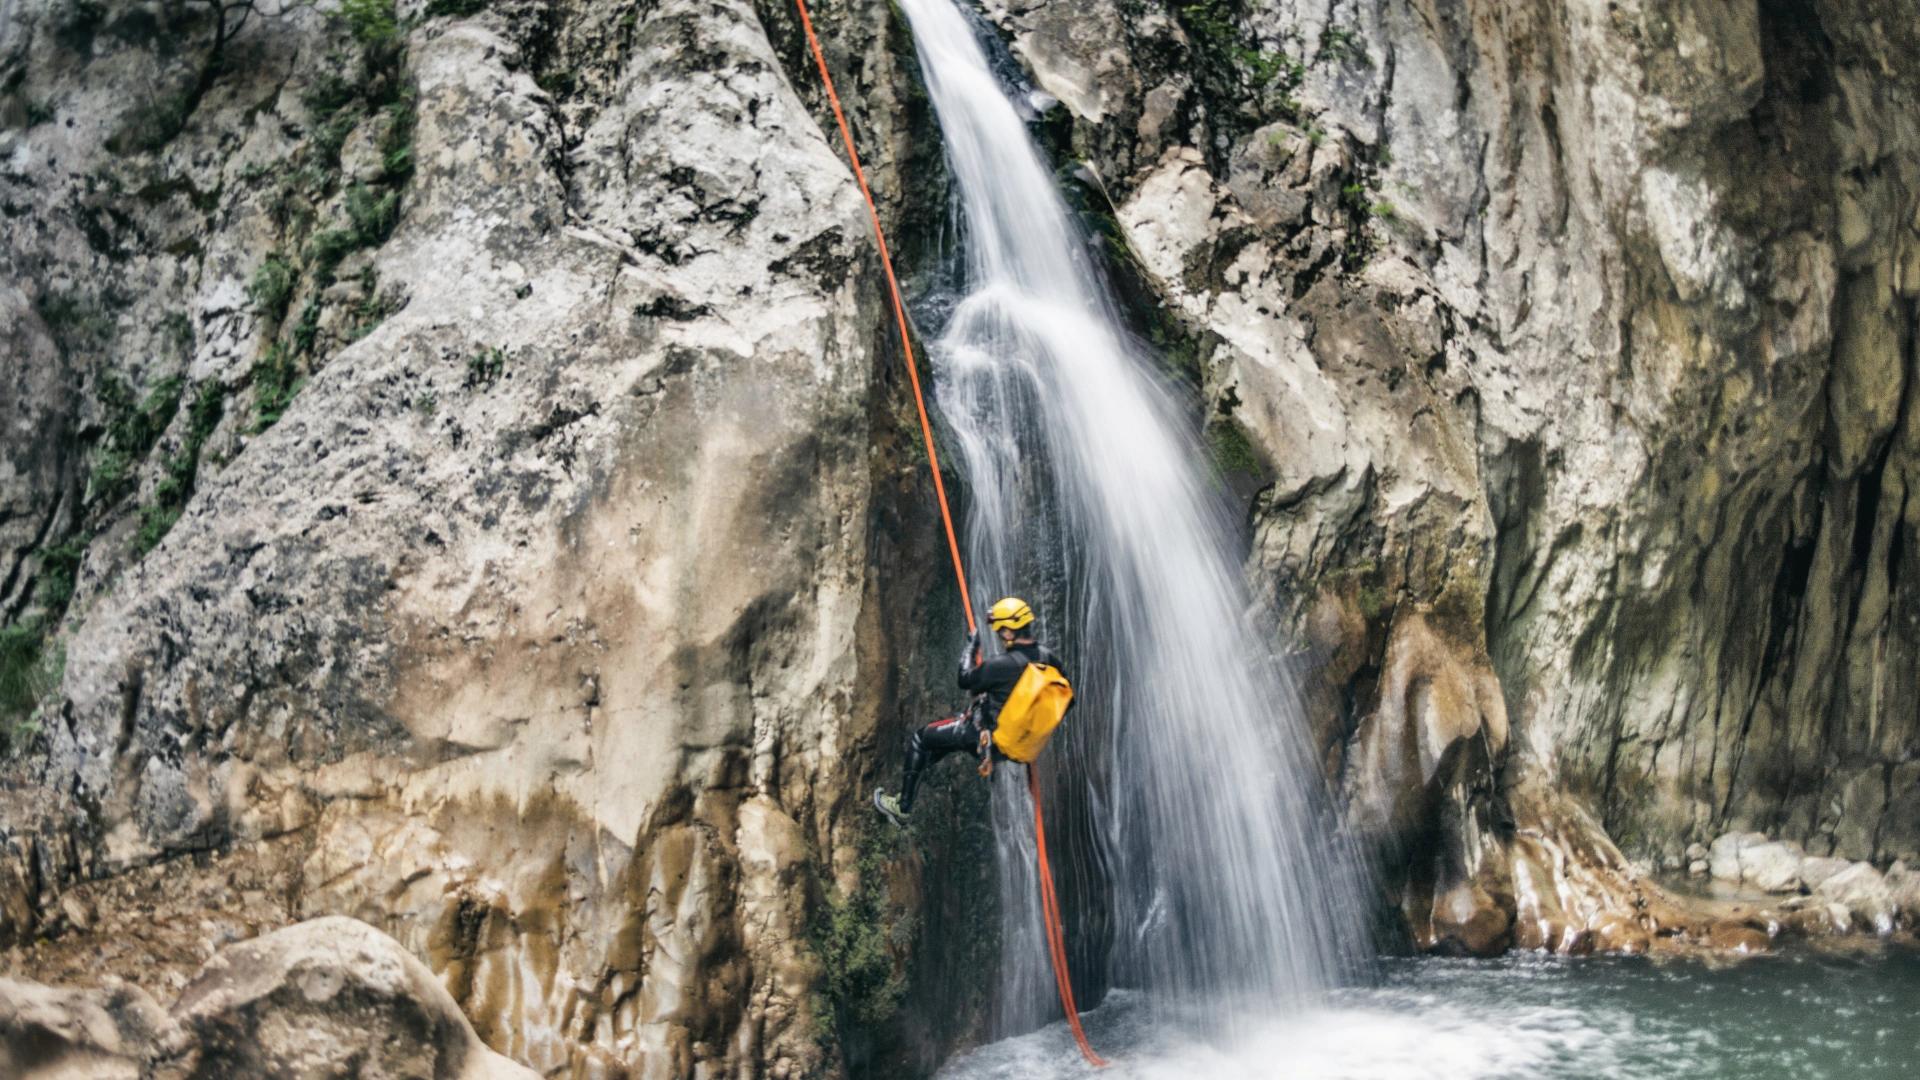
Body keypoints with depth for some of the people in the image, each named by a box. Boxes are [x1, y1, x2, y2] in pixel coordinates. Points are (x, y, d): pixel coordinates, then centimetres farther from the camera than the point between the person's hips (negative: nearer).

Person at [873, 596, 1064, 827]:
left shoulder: (1002, 665, -29)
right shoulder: (1048, 657, -10)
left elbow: (965, 680, -13)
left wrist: (971, 647, 1)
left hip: (987, 737, -7)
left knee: (919, 739, 11)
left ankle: (902, 808, 18)